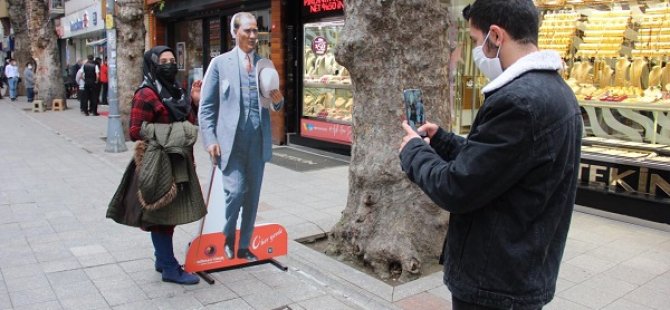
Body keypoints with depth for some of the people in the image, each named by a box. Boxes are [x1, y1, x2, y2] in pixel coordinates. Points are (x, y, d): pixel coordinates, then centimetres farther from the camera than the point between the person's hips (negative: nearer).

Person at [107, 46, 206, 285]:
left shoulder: (176, 91, 14)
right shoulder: (147, 95, -13)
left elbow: (190, 123, 17)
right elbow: (136, 131, -18)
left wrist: (196, 102, 2)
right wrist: (171, 133, -21)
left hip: (178, 162, 9)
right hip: (158, 163, -9)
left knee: (169, 213, 18)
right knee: (162, 214, 0)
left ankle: (163, 258, 32)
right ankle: (169, 268, 9)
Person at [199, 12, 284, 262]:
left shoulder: (266, 65, 11)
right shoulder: (220, 63, 1)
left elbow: (274, 106, 16)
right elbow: (206, 107, 0)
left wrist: (278, 100, -8)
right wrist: (210, 140, -9)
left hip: (258, 141, 4)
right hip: (230, 140, -4)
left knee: (252, 196, 9)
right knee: (235, 191, -12)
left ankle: (243, 246, 26)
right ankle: (227, 237, 17)